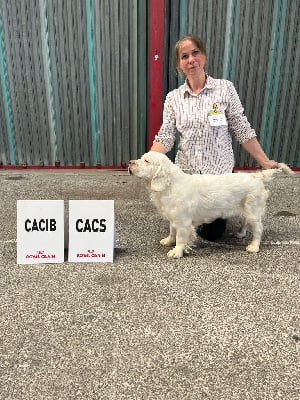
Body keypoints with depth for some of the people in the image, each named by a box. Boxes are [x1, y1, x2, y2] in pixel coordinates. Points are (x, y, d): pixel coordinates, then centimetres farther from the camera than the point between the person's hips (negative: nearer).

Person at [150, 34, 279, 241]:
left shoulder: (225, 88, -5)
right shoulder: (173, 97, 1)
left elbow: (242, 130, -4)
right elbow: (165, 138, -5)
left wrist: (265, 162, -7)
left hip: (219, 171, -2)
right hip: (185, 172, 2)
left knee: (212, 232, 6)